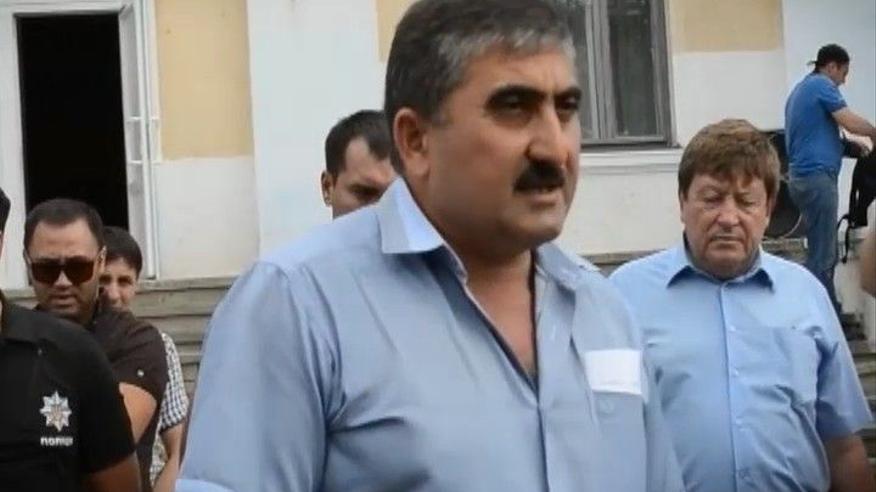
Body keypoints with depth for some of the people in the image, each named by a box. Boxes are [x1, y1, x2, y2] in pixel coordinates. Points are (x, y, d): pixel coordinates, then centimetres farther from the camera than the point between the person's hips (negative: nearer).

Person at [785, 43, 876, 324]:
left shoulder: (801, 89, 21)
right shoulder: (821, 86, -8)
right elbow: (851, 122, -16)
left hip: (804, 176, 10)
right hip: (817, 177, -10)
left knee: (824, 252, 14)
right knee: (821, 256, -8)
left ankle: (831, 314, 19)